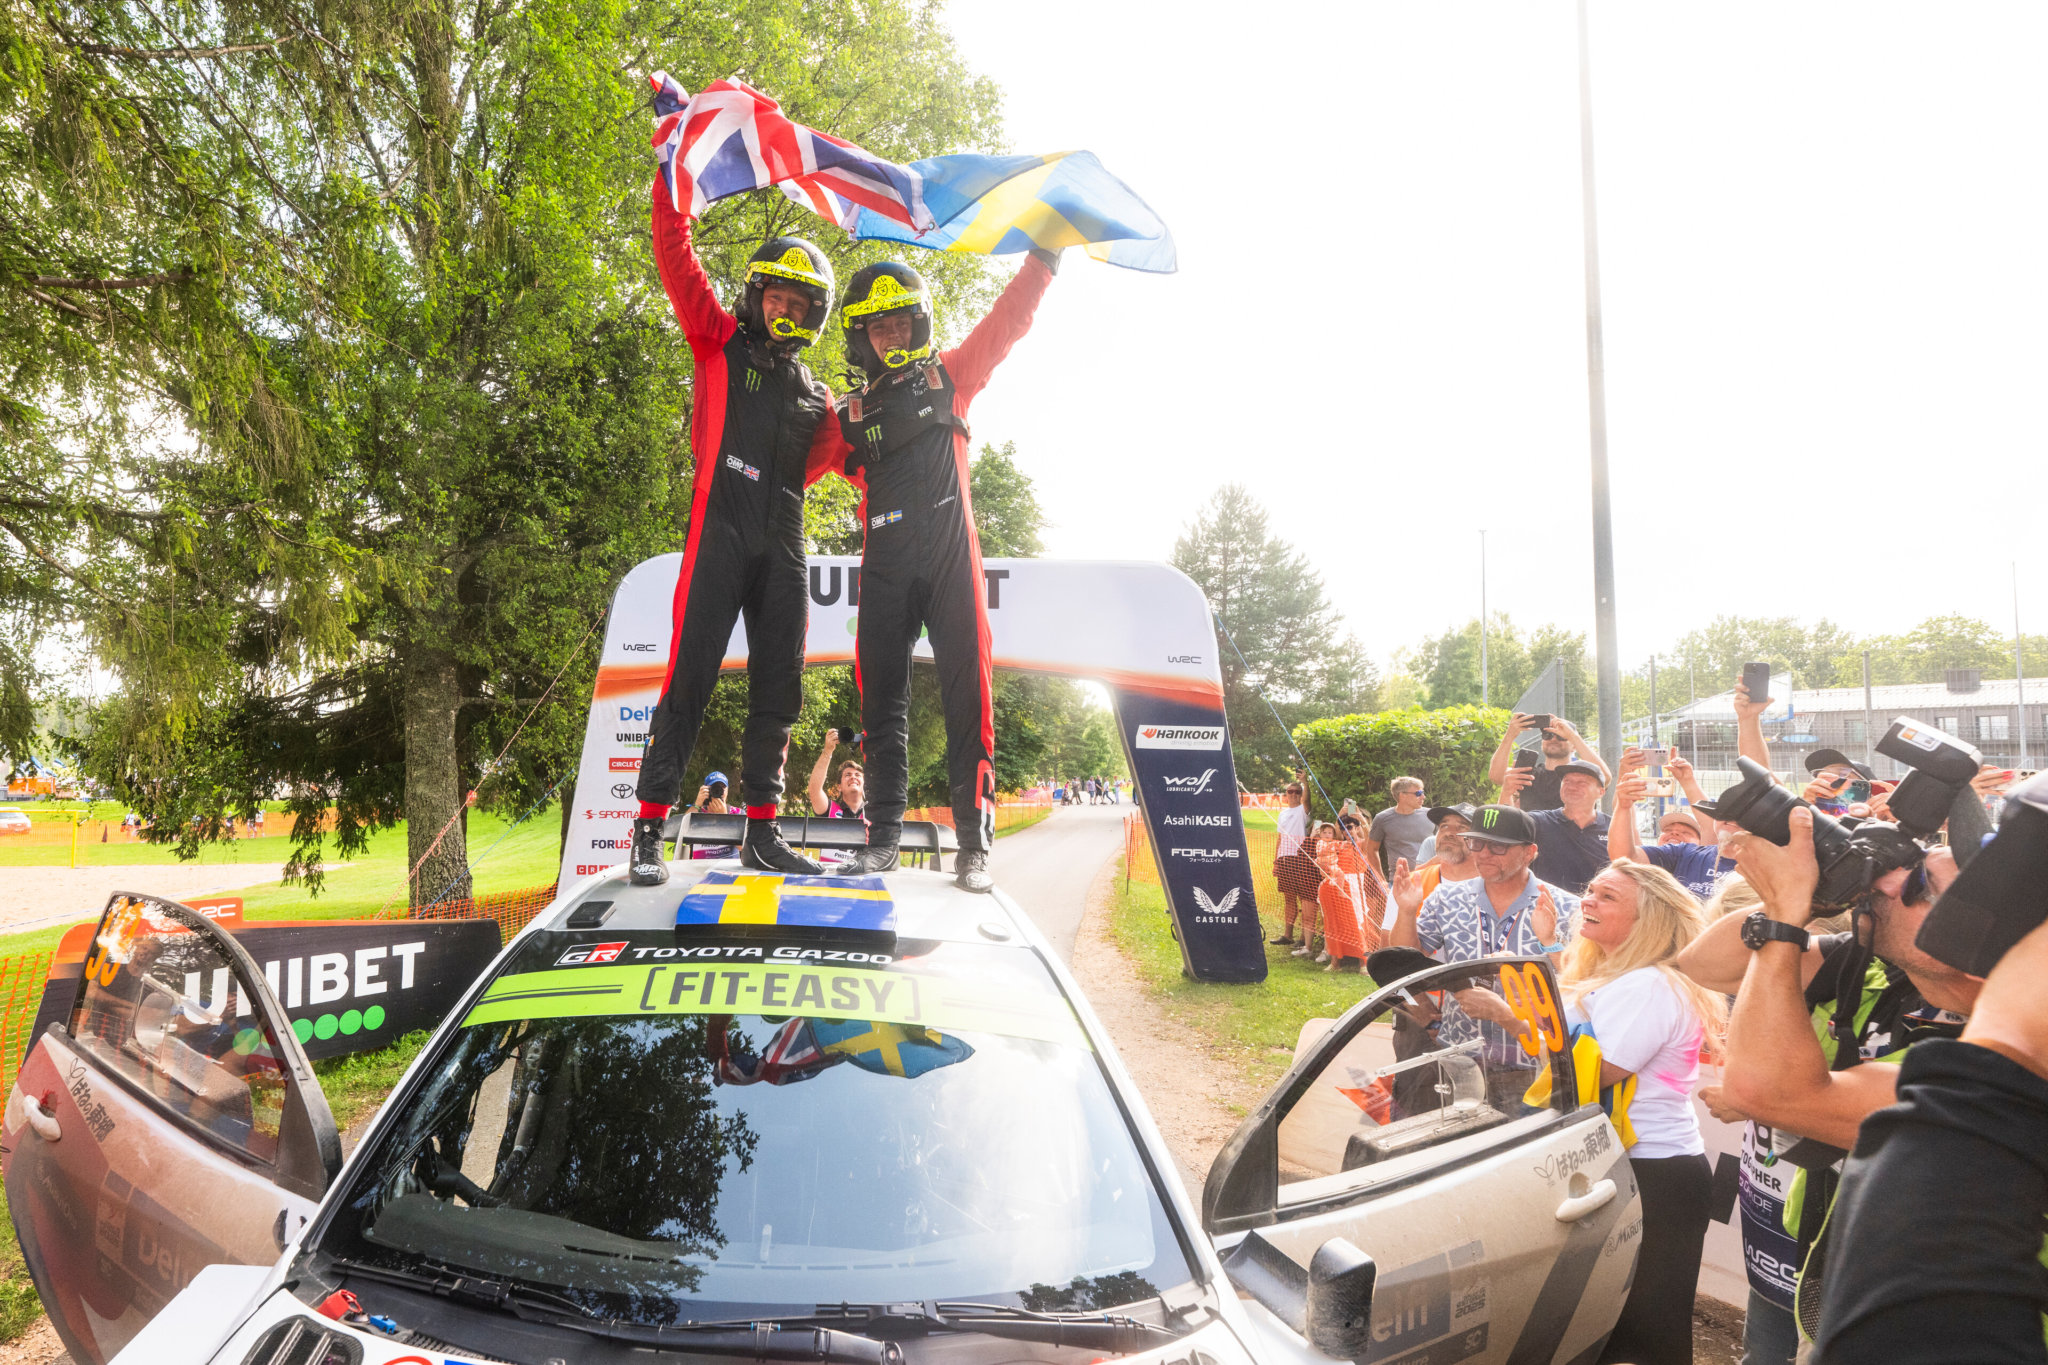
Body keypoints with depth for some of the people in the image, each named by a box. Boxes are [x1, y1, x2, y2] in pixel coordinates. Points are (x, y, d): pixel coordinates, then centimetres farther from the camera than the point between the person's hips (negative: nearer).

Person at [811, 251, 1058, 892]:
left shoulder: (949, 376, 14)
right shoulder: (850, 414, 17)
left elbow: (1008, 319, 12)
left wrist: (1046, 248, 8)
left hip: (950, 556, -2)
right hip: (885, 567, 2)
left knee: (967, 695, -7)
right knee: (883, 697, 1)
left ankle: (973, 845, -6)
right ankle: (884, 835, 8)